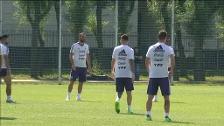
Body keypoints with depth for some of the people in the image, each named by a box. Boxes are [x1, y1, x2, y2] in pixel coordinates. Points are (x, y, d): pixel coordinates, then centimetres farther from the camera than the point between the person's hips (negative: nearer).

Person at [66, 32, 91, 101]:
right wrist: (72, 64, -16)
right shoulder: (74, 46, -4)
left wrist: (89, 66, 9)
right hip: (76, 66, -4)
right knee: (72, 81, -4)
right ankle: (68, 95, 3)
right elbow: (71, 55, -5)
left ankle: (78, 96, 13)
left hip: (83, 67, 4)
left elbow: (87, 56, 15)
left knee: (81, 82, 5)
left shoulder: (86, 46, 11)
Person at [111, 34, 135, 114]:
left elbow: (113, 61, 10)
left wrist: (112, 71, 24)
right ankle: (129, 109, 8)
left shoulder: (116, 49, 4)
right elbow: (131, 62, -12)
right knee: (129, 92, 7)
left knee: (119, 92, 7)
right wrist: (133, 73, -12)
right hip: (128, 74, -2)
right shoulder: (130, 50, -5)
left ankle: (117, 100, -24)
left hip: (118, 74, 2)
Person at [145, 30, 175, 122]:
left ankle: (148, 114, 8)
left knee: (150, 97, 10)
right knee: (166, 97, 5)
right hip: (164, 76, -2)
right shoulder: (168, 49, -2)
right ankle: (166, 116, 0)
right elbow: (173, 60, -15)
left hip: (153, 76, 2)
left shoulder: (151, 48, 6)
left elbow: (146, 62, 8)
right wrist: (171, 70, -2)